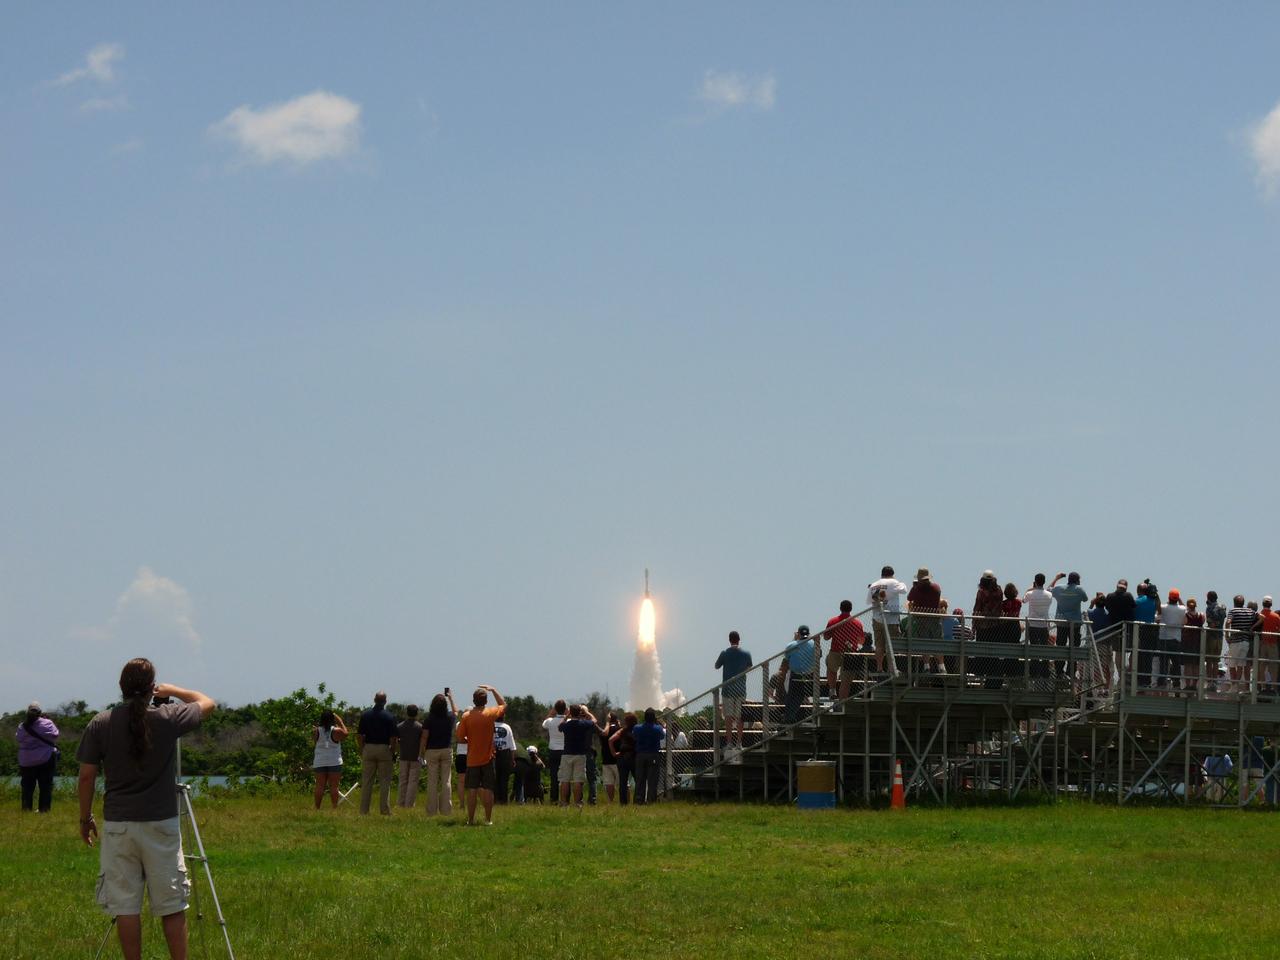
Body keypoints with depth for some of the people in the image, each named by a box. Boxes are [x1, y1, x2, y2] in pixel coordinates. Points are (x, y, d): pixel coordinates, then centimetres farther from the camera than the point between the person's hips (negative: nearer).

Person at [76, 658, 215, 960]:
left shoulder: (100, 724, -3)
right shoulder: (168, 718, -6)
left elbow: (86, 777, 0)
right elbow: (206, 703, 12)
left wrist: (85, 818, 13)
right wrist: (173, 691, 24)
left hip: (118, 825, 1)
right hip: (161, 823, -1)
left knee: (125, 905, 4)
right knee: (171, 906, 5)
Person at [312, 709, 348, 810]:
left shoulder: (317, 731, -2)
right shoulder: (336, 731, -9)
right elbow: (345, 733, 10)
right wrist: (340, 721, 16)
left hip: (319, 762, 2)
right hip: (334, 762, -2)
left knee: (320, 786, 4)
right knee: (334, 786, -1)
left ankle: (317, 808, 3)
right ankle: (334, 808, -3)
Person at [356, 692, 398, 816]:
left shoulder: (365, 715, 0)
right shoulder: (389, 717, -6)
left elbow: (359, 736, 1)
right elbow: (393, 738, -8)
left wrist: (361, 751, 10)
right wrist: (393, 753, 2)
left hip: (368, 749, 2)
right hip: (384, 749, -2)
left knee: (366, 782, 5)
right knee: (384, 782, 2)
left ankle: (363, 810, 5)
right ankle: (385, 810, 1)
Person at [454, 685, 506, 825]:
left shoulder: (466, 716, -9)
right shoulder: (491, 713, -7)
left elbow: (460, 739, -7)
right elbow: (503, 704, 14)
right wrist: (493, 690, 17)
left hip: (472, 760, 0)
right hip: (487, 759, 0)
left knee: (472, 790, 4)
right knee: (488, 790, 4)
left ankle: (471, 820, 5)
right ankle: (488, 819, 3)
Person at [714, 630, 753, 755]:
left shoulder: (725, 653, -7)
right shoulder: (746, 654, -2)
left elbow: (716, 666, 7)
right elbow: (749, 668, 13)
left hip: (727, 689, -1)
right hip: (741, 689, 1)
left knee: (728, 717, 2)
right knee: (740, 717, 6)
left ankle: (729, 743, -2)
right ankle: (739, 743, 4)